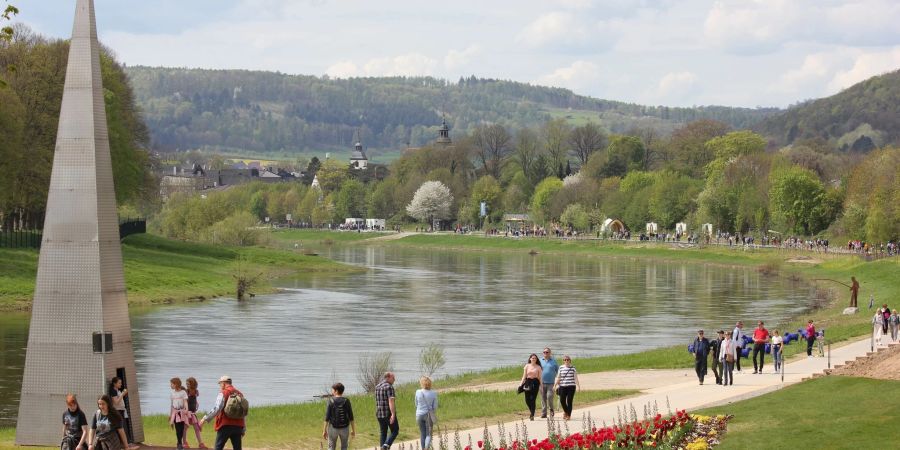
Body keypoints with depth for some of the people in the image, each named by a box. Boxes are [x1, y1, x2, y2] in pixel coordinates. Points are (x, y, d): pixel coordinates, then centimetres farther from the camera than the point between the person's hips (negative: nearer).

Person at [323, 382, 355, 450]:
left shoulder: (331, 402, -10)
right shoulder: (346, 401, -5)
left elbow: (327, 418, -11)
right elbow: (351, 417, -4)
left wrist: (324, 430, -5)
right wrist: (353, 430, 5)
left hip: (333, 428, -2)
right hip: (344, 428, 2)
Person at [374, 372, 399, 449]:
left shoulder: (377, 387, 12)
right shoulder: (389, 387, -13)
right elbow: (391, 401, -22)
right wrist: (393, 414, -27)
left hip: (379, 414, 7)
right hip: (388, 413, -7)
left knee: (383, 433, 13)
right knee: (395, 431, 5)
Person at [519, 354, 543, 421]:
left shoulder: (538, 367, 4)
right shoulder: (527, 366, 8)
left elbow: (540, 377, 5)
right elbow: (524, 376, 9)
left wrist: (541, 386, 1)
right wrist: (521, 384, 1)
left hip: (535, 383, -2)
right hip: (528, 382, 2)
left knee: (532, 399, -8)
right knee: (527, 400, 1)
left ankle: (532, 415, -2)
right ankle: (532, 412, 27)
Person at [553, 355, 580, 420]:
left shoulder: (573, 368, 4)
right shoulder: (561, 368, 8)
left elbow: (575, 378, 3)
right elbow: (558, 378, 12)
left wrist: (578, 386, -5)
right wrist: (555, 385, 8)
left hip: (571, 386, -2)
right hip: (562, 387, 2)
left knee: (569, 401, -5)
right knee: (562, 400, -2)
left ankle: (568, 415, 5)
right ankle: (565, 411, 26)